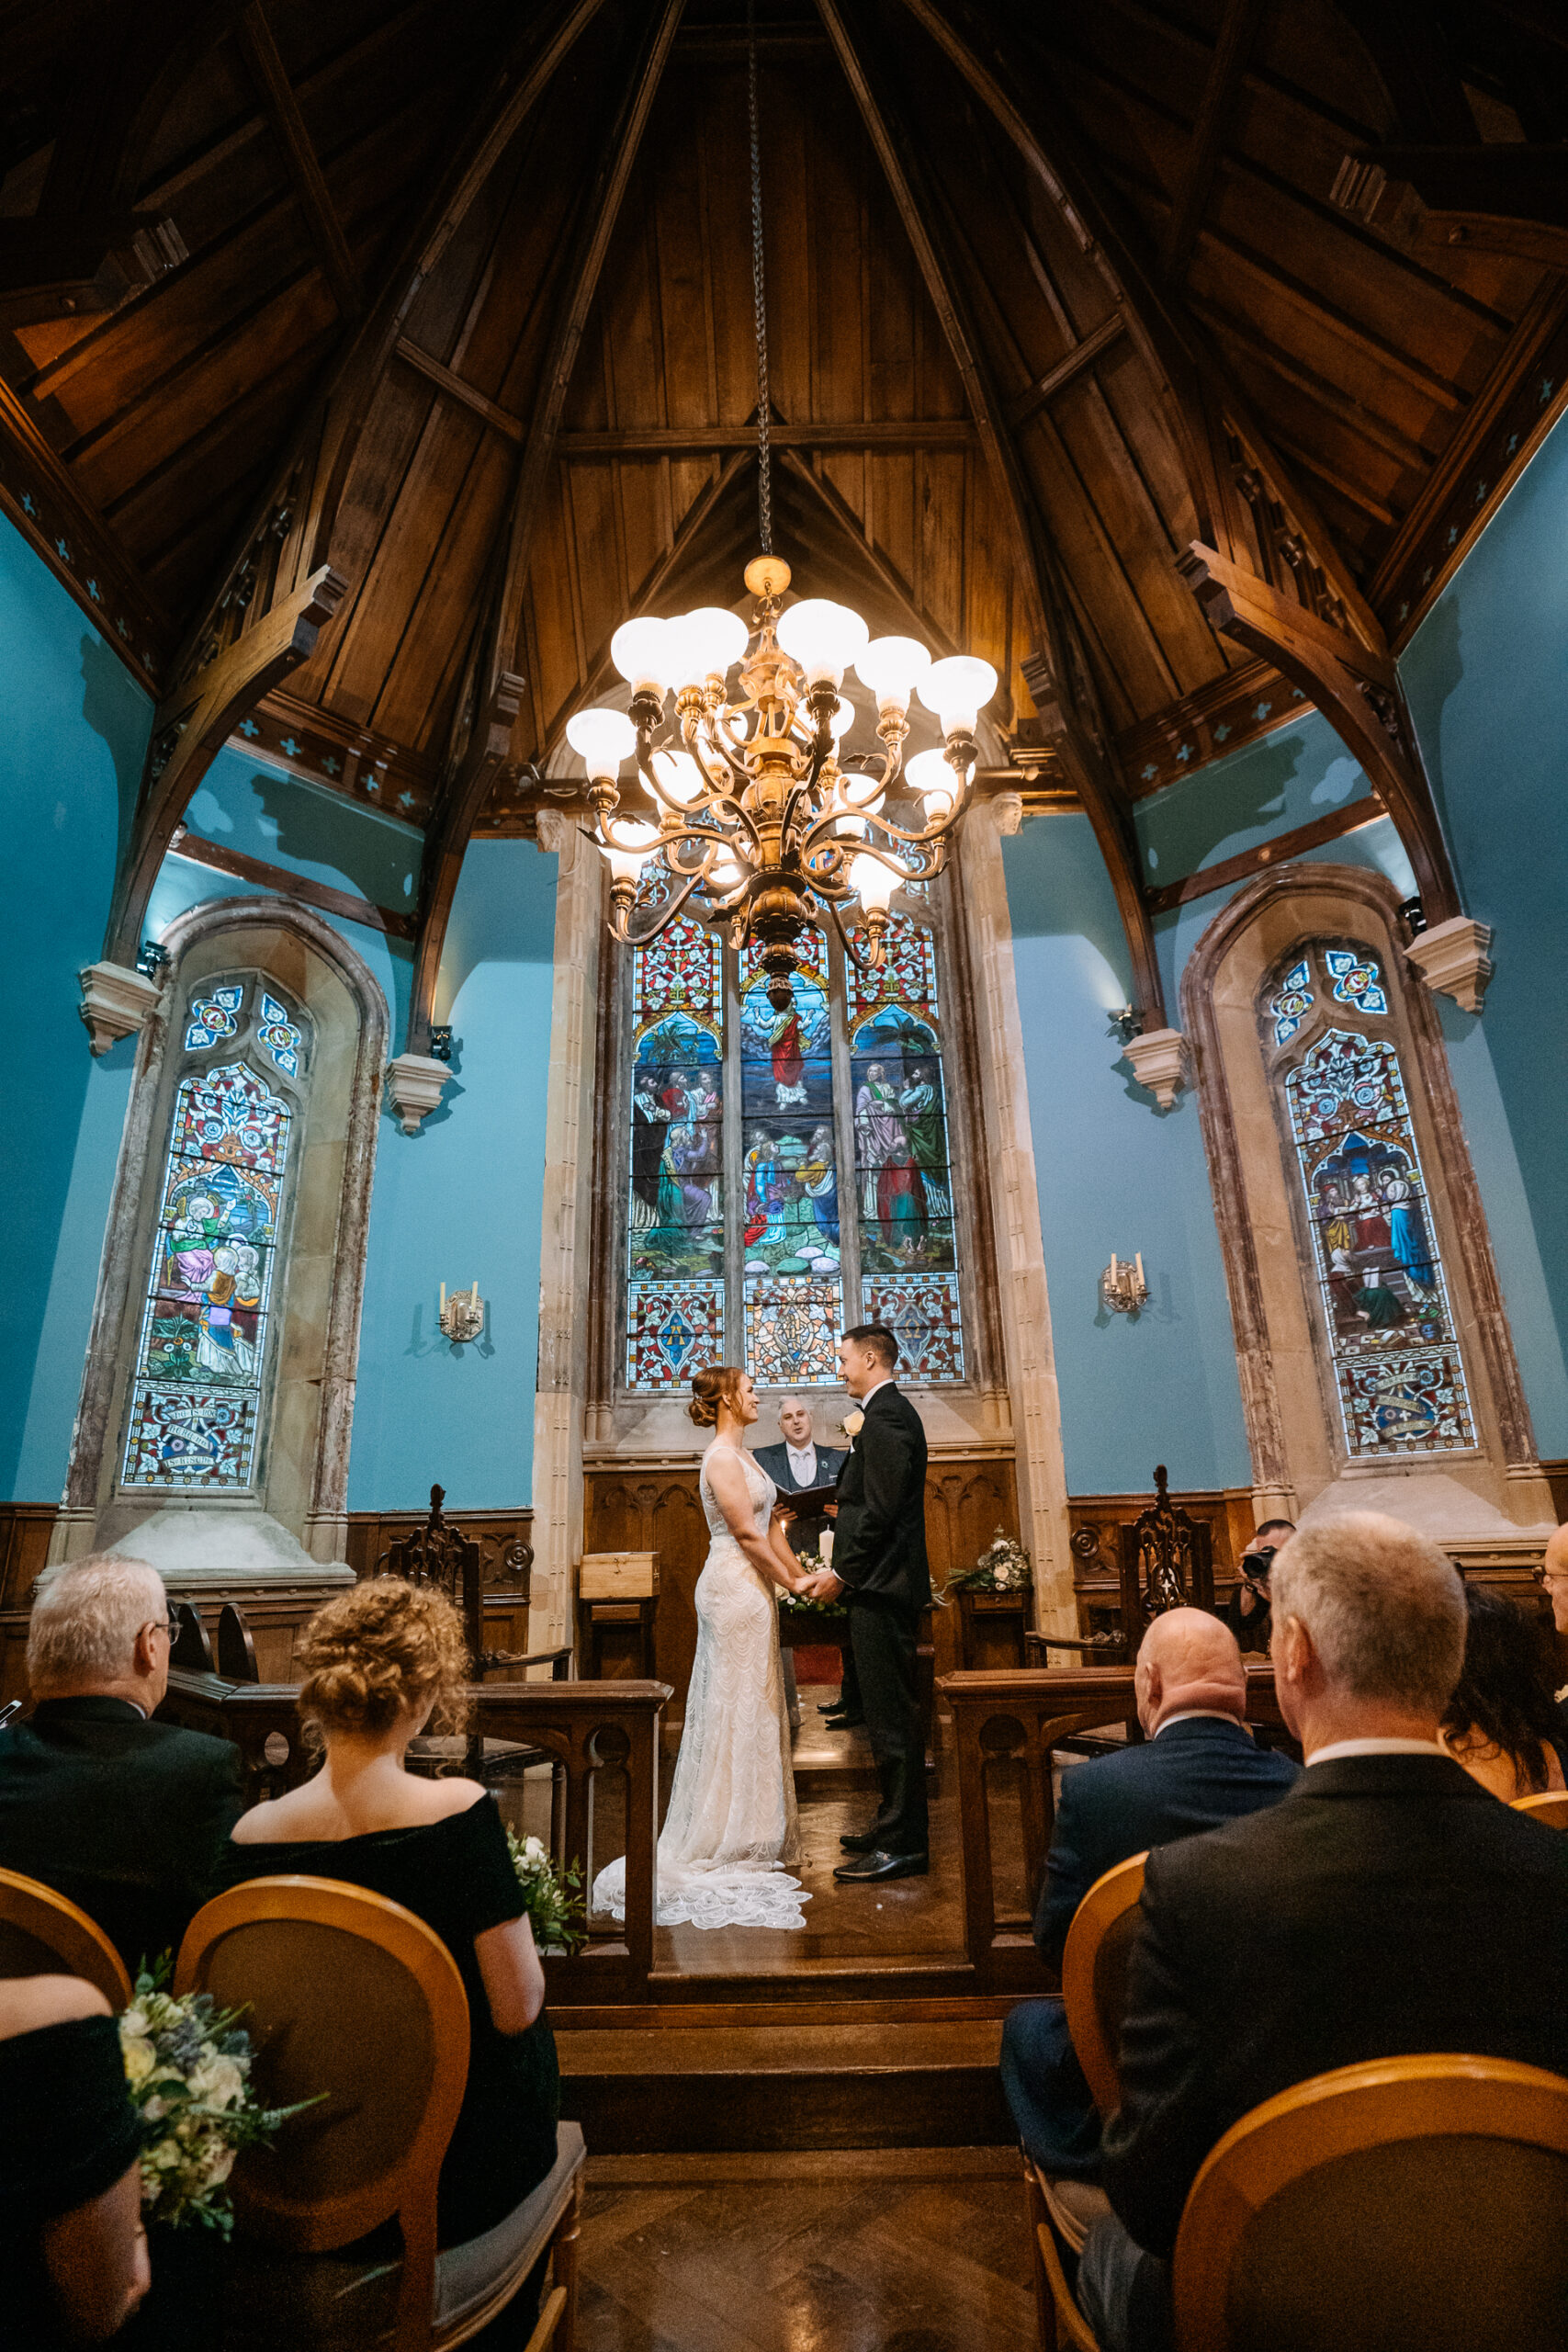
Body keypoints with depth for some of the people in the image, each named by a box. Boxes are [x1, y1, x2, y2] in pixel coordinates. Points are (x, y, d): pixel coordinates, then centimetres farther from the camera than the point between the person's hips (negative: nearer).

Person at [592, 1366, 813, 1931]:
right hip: (735, 1587, -10)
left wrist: (800, 1574, 8)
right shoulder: (722, 1458, -17)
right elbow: (747, 1533, -20)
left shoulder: (741, 1455, 14)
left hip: (751, 1588, 10)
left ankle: (750, 1832, 28)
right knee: (737, 1705, 0)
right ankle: (730, 1838, 13)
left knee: (751, 1707, 16)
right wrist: (792, 1583, -12)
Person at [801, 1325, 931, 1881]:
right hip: (883, 1584, 11)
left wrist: (841, 1572, -16)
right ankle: (895, 1827, 28)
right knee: (890, 1713, 17)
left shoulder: (884, 1416, -16)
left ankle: (903, 1846, 6)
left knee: (891, 1716, -3)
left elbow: (881, 1510, -22)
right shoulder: (890, 1412, 16)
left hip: (881, 1586, -11)